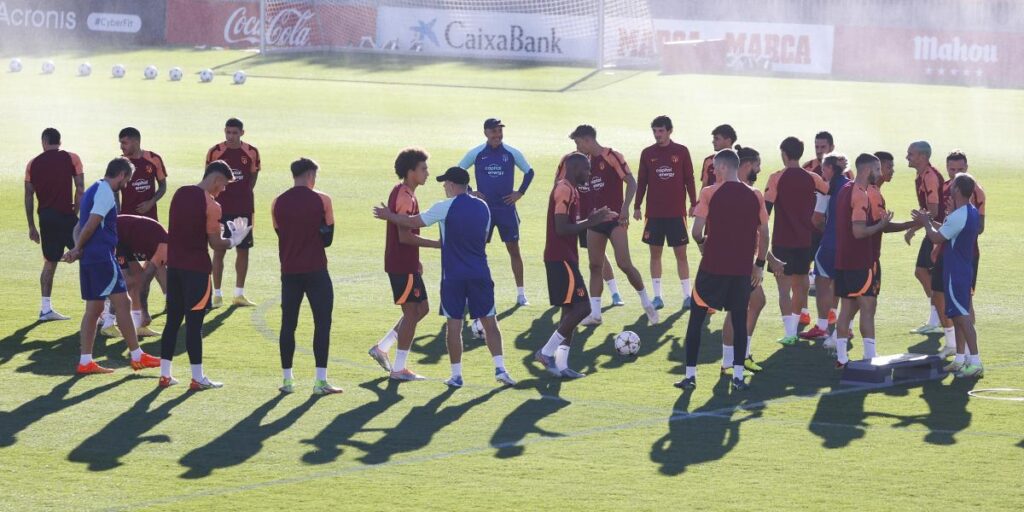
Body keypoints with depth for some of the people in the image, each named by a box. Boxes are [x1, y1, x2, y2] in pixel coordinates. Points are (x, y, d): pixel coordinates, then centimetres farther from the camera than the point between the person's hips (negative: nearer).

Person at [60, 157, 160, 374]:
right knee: (122, 303, -5)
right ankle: (137, 356, -4)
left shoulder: (94, 191, 20)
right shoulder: (105, 193, -11)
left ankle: (85, 361, 8)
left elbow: (79, 226, 18)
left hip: (89, 258, 10)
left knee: (93, 308, 10)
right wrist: (78, 249, -6)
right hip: (102, 256, -10)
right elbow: (91, 224, -18)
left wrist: (78, 248, 3)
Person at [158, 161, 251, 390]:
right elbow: (215, 242, -11)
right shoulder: (211, 206, -14)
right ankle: (197, 378, 3)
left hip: (174, 265, 7)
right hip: (197, 268, -7)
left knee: (173, 319, 11)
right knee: (194, 323, -2)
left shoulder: (180, 194, 8)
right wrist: (234, 240, 7)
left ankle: (165, 374, 13)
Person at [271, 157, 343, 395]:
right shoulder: (322, 200, -6)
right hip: (315, 270, -3)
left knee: (288, 324, 9)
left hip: (289, 271, 3)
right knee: (322, 323, 1)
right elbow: (328, 238, 0)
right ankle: (320, 380, -4)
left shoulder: (277, 203, 3)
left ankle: (287, 379, 9)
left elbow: (280, 233, 12)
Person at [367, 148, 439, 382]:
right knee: (412, 311, -2)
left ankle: (382, 347, 18)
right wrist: (438, 244, -20)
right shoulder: (405, 198, -19)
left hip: (405, 263, 10)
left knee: (421, 308, 16)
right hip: (403, 266, -10)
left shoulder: (402, 193, 13)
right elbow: (405, 236, -24)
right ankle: (399, 369, 4)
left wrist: (415, 259, 23)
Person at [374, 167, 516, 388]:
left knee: (454, 324, 4)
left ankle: (456, 375, 7)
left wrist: (388, 215, 14)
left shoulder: (445, 208, -9)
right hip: (480, 274, 3)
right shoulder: (483, 207, 6)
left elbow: (413, 222, -2)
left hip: (453, 275, -3)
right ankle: (500, 368, -1)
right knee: (489, 321, 8)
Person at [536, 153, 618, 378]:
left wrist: (592, 219, 14)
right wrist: (590, 222, -16)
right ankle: (547, 352, -7)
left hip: (561, 258, 11)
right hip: (561, 258, -11)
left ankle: (560, 365, 8)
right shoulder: (565, 190, -15)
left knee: (571, 310, 9)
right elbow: (562, 229, -21)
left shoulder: (568, 189, 17)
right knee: (581, 307, -11)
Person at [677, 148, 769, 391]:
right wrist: (759, 264, 15)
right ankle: (738, 375, 6)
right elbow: (764, 233, 6)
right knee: (739, 319, 12)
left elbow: (697, 230, -11)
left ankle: (690, 375, 7)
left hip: (713, 266, -3)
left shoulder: (710, 193, -7)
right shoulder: (754, 196, 3)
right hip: (743, 269, 3)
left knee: (696, 318, 9)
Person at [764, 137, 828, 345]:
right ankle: (794, 326, 28)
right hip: (805, 241, 4)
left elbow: (766, 208, -13)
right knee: (800, 285, 18)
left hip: (782, 242, -4)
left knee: (784, 287, -3)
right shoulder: (811, 178, 2)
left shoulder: (777, 179, -9)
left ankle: (789, 332, -13)